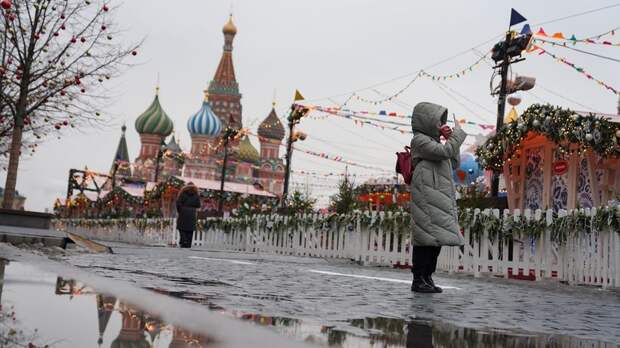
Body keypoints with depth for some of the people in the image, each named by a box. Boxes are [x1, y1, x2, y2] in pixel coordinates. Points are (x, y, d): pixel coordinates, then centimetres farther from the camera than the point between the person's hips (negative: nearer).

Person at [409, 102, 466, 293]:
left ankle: (427, 278, 12)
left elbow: (454, 163, 22)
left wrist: (450, 139, 13)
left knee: (437, 238, 7)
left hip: (441, 196, 9)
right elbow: (445, 152, -18)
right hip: (427, 195, -9)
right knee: (426, 236, -11)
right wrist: (458, 133, -3)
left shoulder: (434, 141, 24)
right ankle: (418, 280, -7)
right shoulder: (420, 140, -5)